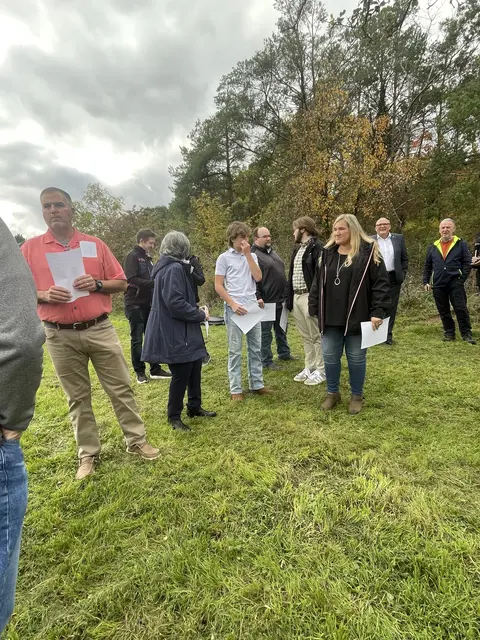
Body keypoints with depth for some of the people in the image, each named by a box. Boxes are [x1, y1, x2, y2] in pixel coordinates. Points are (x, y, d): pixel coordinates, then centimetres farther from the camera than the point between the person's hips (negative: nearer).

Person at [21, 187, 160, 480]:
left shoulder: (95, 244, 4)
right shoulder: (30, 249, 3)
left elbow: (121, 283, 5)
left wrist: (97, 284, -13)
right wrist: (44, 295, -15)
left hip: (100, 330, 0)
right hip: (60, 337, 0)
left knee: (121, 388, 6)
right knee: (78, 398, 11)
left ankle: (137, 440, 22)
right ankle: (88, 453, 26)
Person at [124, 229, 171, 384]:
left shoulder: (148, 258, 16)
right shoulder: (132, 257, -9)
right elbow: (131, 280, -19)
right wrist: (153, 283, -20)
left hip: (149, 304, 8)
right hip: (135, 304, -8)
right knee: (137, 339, 1)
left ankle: (155, 370, 17)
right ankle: (139, 372, 12)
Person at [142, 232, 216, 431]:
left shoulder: (169, 266, 14)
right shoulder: (174, 269, -19)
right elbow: (176, 304, -25)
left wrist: (196, 312, 8)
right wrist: (200, 315, -13)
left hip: (183, 330, 10)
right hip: (175, 333, -10)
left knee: (195, 368, 17)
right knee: (181, 374, 1)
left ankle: (194, 407, 32)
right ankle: (174, 416, 18)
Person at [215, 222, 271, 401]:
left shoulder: (252, 256, 12)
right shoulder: (224, 258, -1)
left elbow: (258, 277, -3)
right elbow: (218, 286, -4)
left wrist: (248, 254, -4)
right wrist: (233, 304, -13)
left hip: (252, 307, 5)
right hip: (234, 308, -4)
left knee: (255, 348, 10)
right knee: (235, 350, 1)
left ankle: (257, 384, 22)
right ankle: (235, 389, 11)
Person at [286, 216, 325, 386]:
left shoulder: (318, 247, -9)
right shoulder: (297, 248, 18)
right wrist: (289, 298, 14)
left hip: (309, 297, -9)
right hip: (296, 297, 9)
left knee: (316, 336, 1)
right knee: (305, 336, 15)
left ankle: (321, 371, 13)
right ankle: (309, 367, 26)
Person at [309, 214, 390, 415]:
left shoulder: (369, 252, -6)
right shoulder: (327, 253, 9)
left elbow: (380, 283, -9)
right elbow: (317, 283, 11)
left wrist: (378, 311, -16)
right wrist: (314, 309, 8)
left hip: (357, 317, -4)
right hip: (330, 318, 4)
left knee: (356, 358, 9)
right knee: (330, 357, 11)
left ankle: (357, 396, 27)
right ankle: (332, 393, 30)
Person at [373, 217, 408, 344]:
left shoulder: (399, 238, 7)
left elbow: (405, 258, 10)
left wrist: (403, 274, 2)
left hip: (394, 279, 2)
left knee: (391, 307, 5)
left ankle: (388, 334, 13)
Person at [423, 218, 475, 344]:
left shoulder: (461, 244, 3)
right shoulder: (433, 247, 12)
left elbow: (467, 263, -1)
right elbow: (427, 266, 16)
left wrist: (462, 279, -10)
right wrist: (426, 282, 7)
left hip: (455, 283, -3)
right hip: (438, 285, 3)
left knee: (461, 309, -4)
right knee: (443, 311, 9)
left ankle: (466, 334, 7)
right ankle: (449, 333, 21)